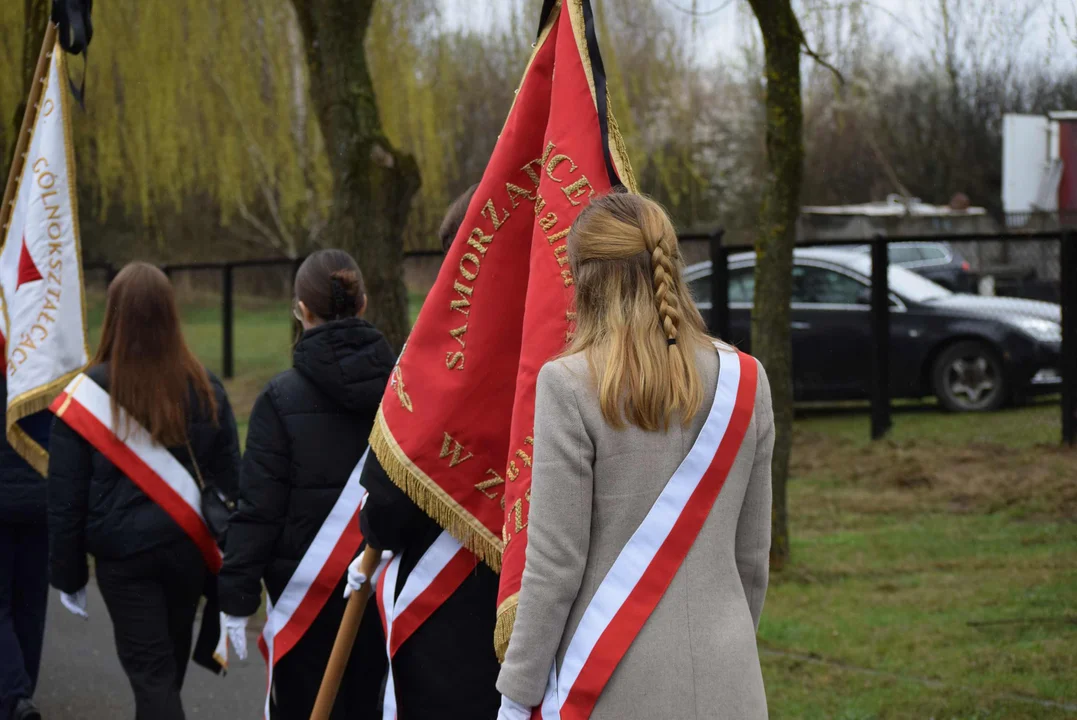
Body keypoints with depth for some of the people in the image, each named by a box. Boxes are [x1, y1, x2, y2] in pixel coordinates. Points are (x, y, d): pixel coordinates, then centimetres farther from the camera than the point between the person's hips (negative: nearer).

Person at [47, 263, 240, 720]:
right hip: (188, 546, 4)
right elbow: (228, 481, 2)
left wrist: (68, 574, 2)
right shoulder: (205, 389, -4)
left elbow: (66, 497, -9)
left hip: (124, 553, -4)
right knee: (171, 661, 21)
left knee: (150, 672, 1)